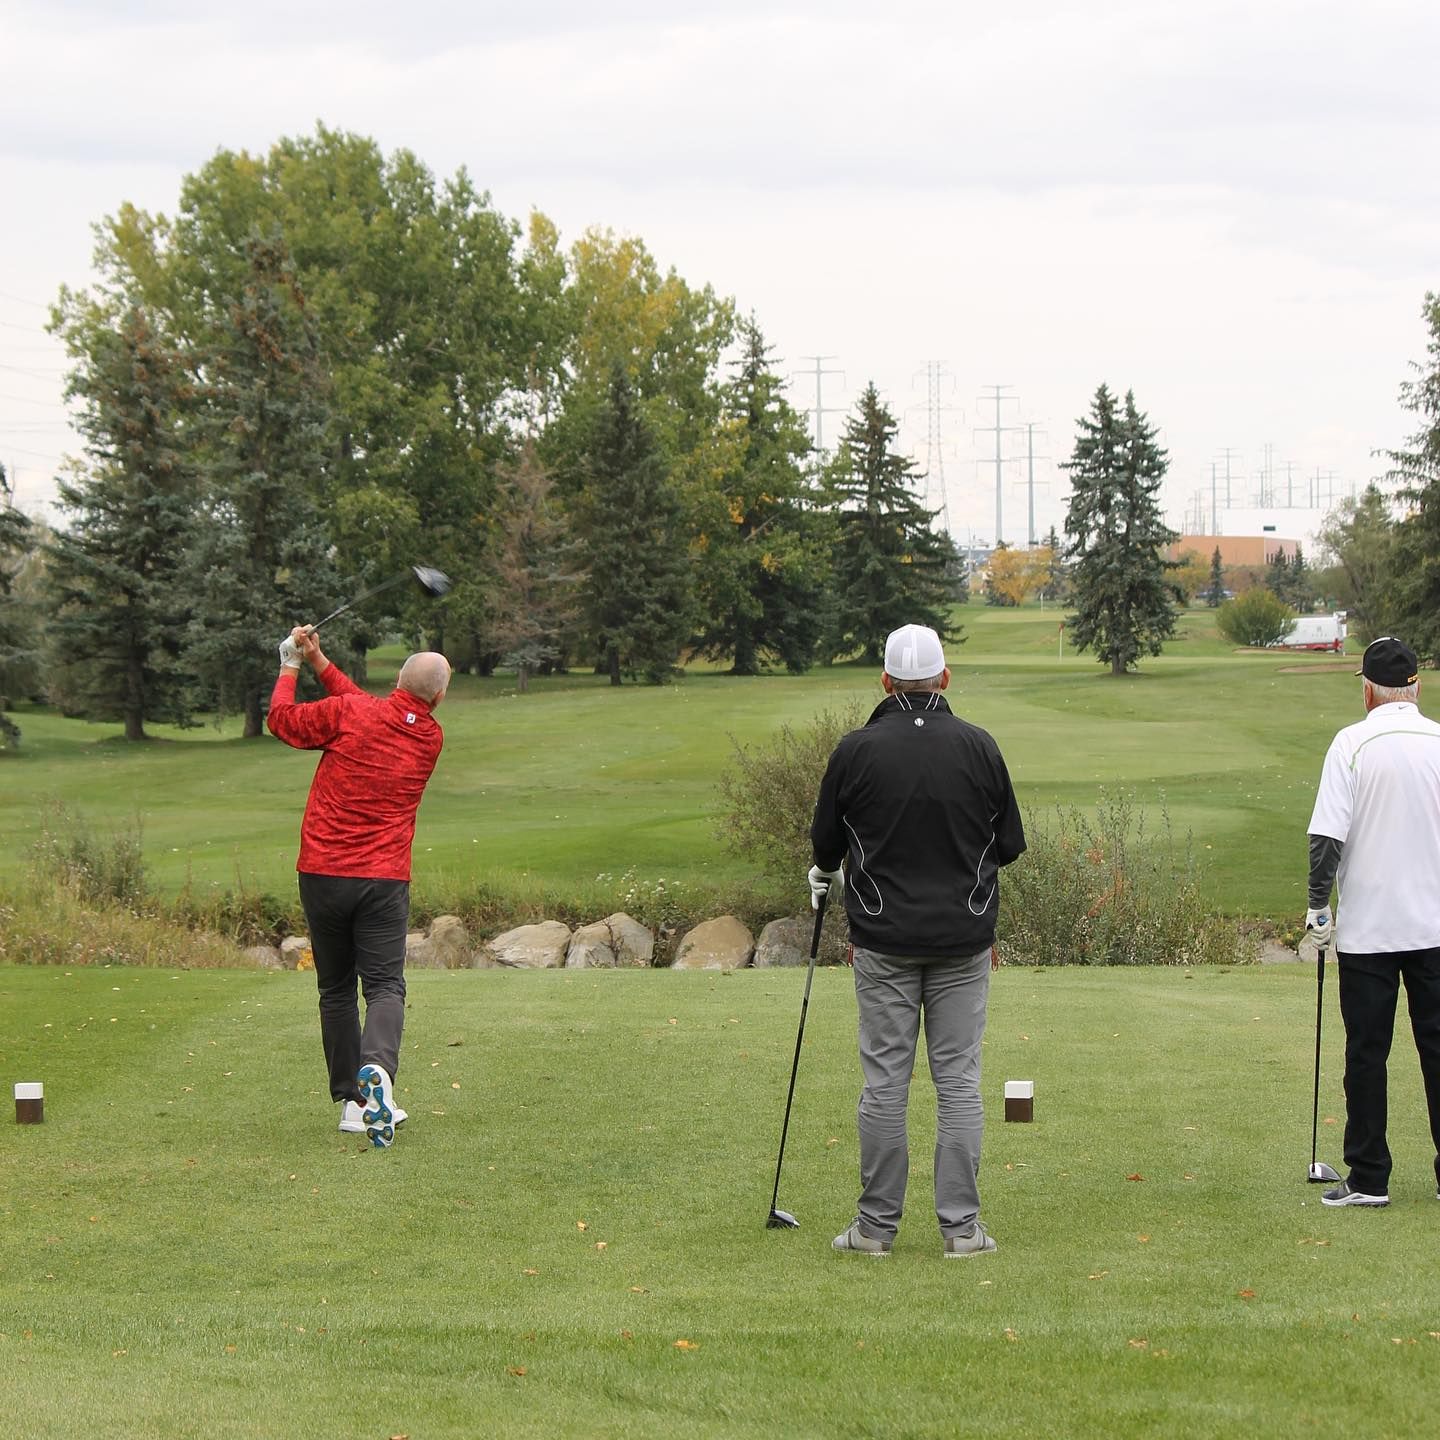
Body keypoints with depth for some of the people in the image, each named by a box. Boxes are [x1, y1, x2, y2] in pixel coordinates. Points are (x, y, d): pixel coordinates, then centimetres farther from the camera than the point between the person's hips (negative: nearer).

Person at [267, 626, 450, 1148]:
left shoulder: (348, 713, -6)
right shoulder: (430, 738, 6)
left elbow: (281, 720, 8)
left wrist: (291, 666, 22)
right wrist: (320, 663, 21)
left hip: (322, 874, 0)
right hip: (385, 879, 0)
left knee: (336, 989, 11)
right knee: (385, 984, -4)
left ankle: (352, 1101, 10)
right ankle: (377, 1069, -33)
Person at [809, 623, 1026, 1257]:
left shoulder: (856, 750, -6)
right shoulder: (979, 747, -2)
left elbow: (826, 841, 5)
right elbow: (1011, 843, 6)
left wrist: (826, 875, 28)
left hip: (884, 941, -1)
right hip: (964, 940, 1)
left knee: (885, 1080, 4)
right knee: (958, 1079, 3)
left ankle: (877, 1224, 7)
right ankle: (961, 1227, 3)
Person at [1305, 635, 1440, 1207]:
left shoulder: (1353, 744, -9)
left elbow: (1327, 835, -12)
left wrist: (1318, 906, -1)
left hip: (1367, 928, -3)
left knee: (1366, 1052, 3)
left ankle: (1368, 1177, 5)